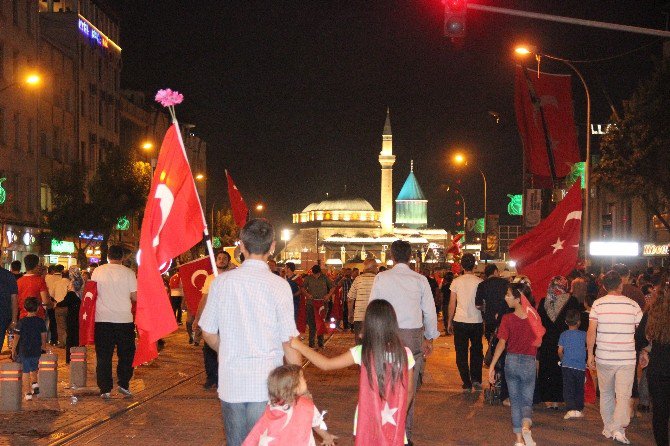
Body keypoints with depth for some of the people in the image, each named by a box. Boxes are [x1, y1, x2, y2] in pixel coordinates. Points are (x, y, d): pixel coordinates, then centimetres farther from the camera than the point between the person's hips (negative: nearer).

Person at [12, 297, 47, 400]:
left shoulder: (21, 322, -10)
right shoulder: (40, 321, -4)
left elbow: (16, 337, -6)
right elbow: (43, 336, 2)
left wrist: (13, 349, 5)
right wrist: (43, 347, 16)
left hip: (24, 351, -3)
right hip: (36, 351, 3)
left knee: (26, 371, 4)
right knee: (34, 369, 26)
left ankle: (29, 392, 5)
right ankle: (35, 384, 15)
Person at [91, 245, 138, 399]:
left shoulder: (98, 271, 0)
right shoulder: (128, 273, -5)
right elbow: (135, 297, -5)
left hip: (102, 319, 1)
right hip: (124, 319, -1)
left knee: (103, 356, 6)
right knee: (126, 354, 13)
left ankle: (105, 389, 6)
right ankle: (123, 385, 11)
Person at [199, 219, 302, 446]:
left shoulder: (221, 282, -1)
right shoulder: (279, 285, -10)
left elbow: (209, 333, 8)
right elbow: (289, 342, -8)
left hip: (230, 383, 3)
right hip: (266, 384, -3)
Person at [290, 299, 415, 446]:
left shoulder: (362, 352, -13)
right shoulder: (405, 353, -8)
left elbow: (326, 364, -8)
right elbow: (409, 390, 0)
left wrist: (299, 346, 2)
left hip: (369, 419, -1)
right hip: (394, 422, 1)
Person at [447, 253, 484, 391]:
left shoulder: (456, 281, -3)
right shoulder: (479, 282, -3)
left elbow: (452, 304, 1)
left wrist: (449, 321, 11)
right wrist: (485, 321, 14)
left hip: (460, 322, -1)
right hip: (477, 322, 1)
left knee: (461, 353, 7)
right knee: (477, 351, 16)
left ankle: (467, 383, 6)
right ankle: (476, 379, 6)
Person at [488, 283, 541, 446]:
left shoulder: (507, 319, -12)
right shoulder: (534, 318, -7)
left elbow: (501, 344, -15)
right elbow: (538, 343, 3)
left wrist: (492, 366, -12)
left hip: (512, 361, 0)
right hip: (529, 363, 0)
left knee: (515, 401, 13)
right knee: (527, 402, 11)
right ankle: (526, 426, -19)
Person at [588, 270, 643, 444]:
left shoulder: (598, 304, -3)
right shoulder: (632, 305, -3)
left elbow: (591, 332, -7)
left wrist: (590, 354, 3)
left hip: (604, 358, 1)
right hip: (627, 358, -1)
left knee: (606, 394, 15)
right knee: (624, 395, 0)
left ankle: (608, 429, 23)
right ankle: (619, 429, -14)